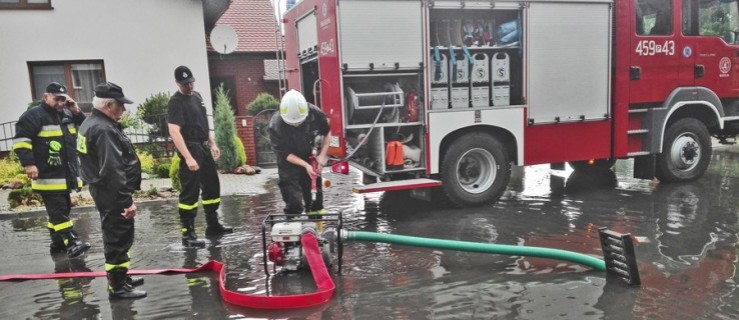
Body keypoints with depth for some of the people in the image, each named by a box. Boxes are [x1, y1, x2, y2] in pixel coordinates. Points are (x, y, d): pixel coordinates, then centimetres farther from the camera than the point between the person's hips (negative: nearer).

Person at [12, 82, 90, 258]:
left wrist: (77, 112, 3)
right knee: (58, 210, -10)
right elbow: (20, 139, -15)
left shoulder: (67, 115, 14)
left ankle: (57, 243, 24)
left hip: (66, 174, 8)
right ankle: (71, 242, -14)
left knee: (62, 208, 14)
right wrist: (28, 163, -21)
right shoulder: (34, 115, -8)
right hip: (48, 175, -8)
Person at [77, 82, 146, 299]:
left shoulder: (91, 124, 13)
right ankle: (117, 287, 6)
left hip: (105, 191, 11)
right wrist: (127, 200, -25)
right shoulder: (104, 130, -22)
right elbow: (113, 170, -28)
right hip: (112, 194, -11)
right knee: (119, 238, -2)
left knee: (116, 237, 20)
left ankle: (120, 277, 33)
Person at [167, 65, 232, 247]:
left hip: (204, 147, 9)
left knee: (212, 187, 15)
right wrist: (188, 158, -30)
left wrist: (212, 144, 18)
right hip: (190, 149, -9)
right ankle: (188, 234, -1)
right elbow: (174, 132, -23)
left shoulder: (197, 96, 12)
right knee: (190, 192, -7)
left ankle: (213, 226, 27)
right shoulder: (176, 102, -14)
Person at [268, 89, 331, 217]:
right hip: (289, 161, -3)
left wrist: (322, 155, -12)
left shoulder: (315, 113, -25)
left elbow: (327, 133, -5)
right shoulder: (276, 126, -32)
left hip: (310, 156, 3)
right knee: (293, 201, -5)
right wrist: (305, 165, -29)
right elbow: (284, 153, -22)